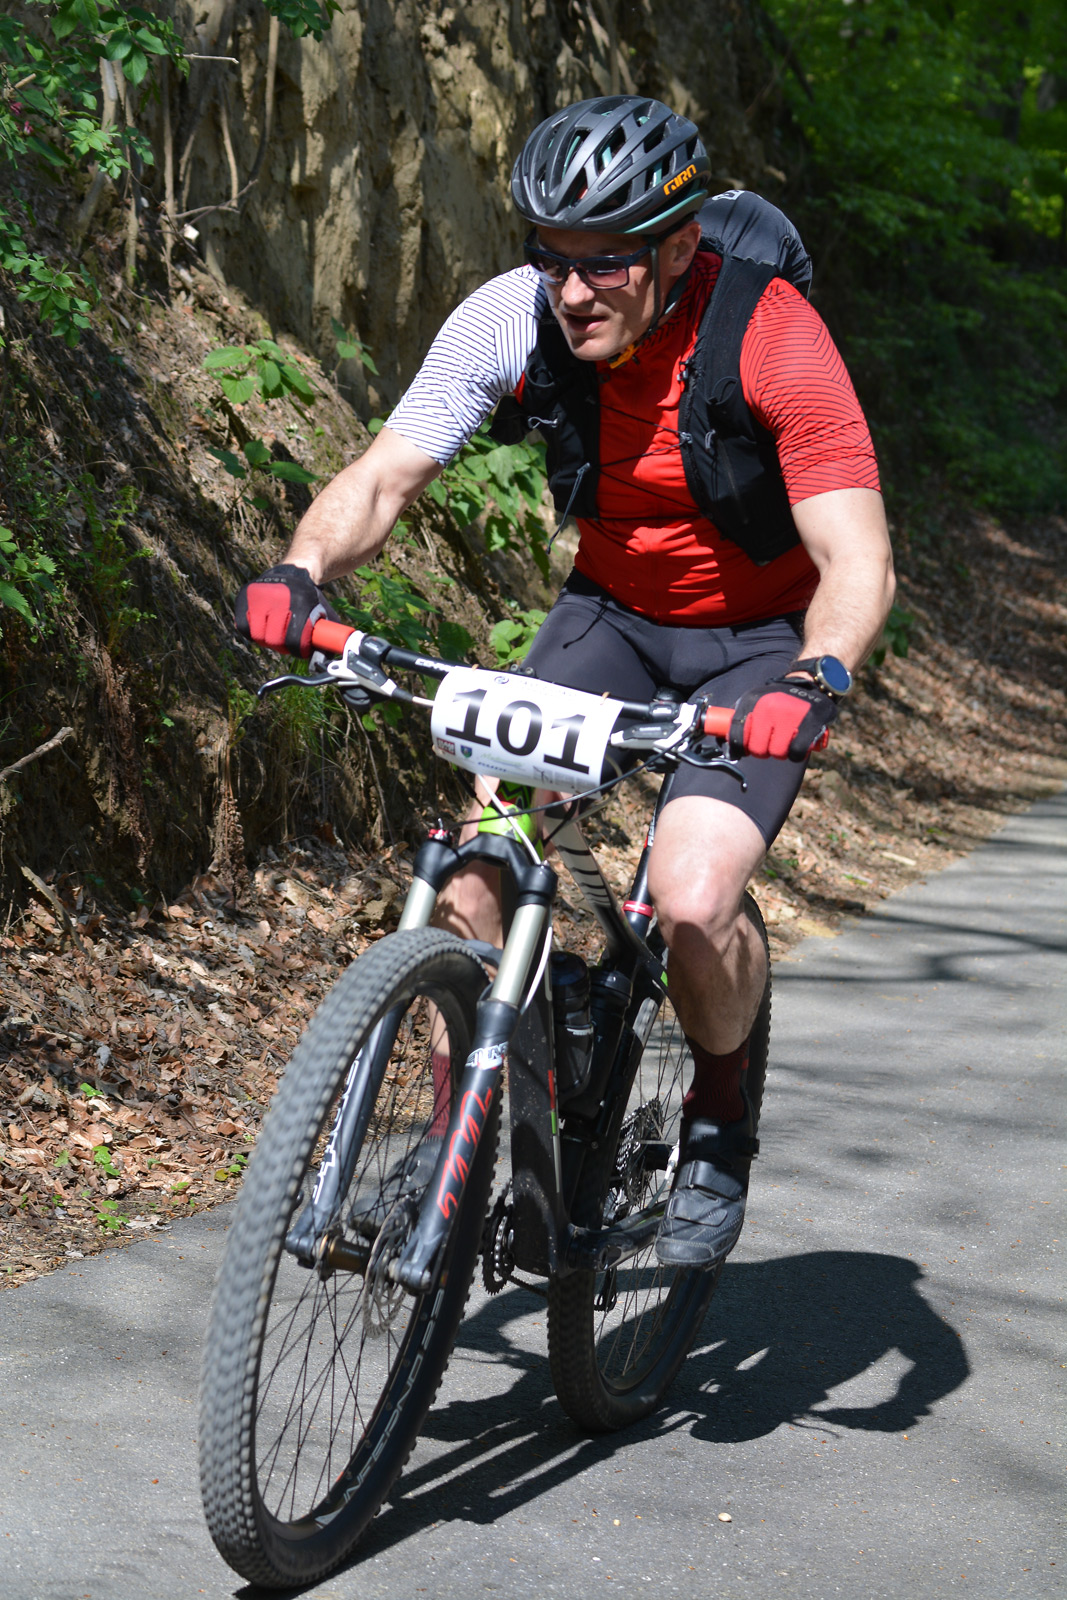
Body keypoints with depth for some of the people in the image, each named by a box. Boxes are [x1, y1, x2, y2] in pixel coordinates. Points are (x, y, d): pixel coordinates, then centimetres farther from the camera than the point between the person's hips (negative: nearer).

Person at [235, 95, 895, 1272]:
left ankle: (720, 1110, 9)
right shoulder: (512, 319, -18)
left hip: (763, 635, -3)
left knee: (690, 902, -23)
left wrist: (813, 681, -51)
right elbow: (383, 477, -17)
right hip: (612, 609, 4)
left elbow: (857, 560, -31)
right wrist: (303, 569, -38)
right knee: (485, 855, -17)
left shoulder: (771, 339, -28)